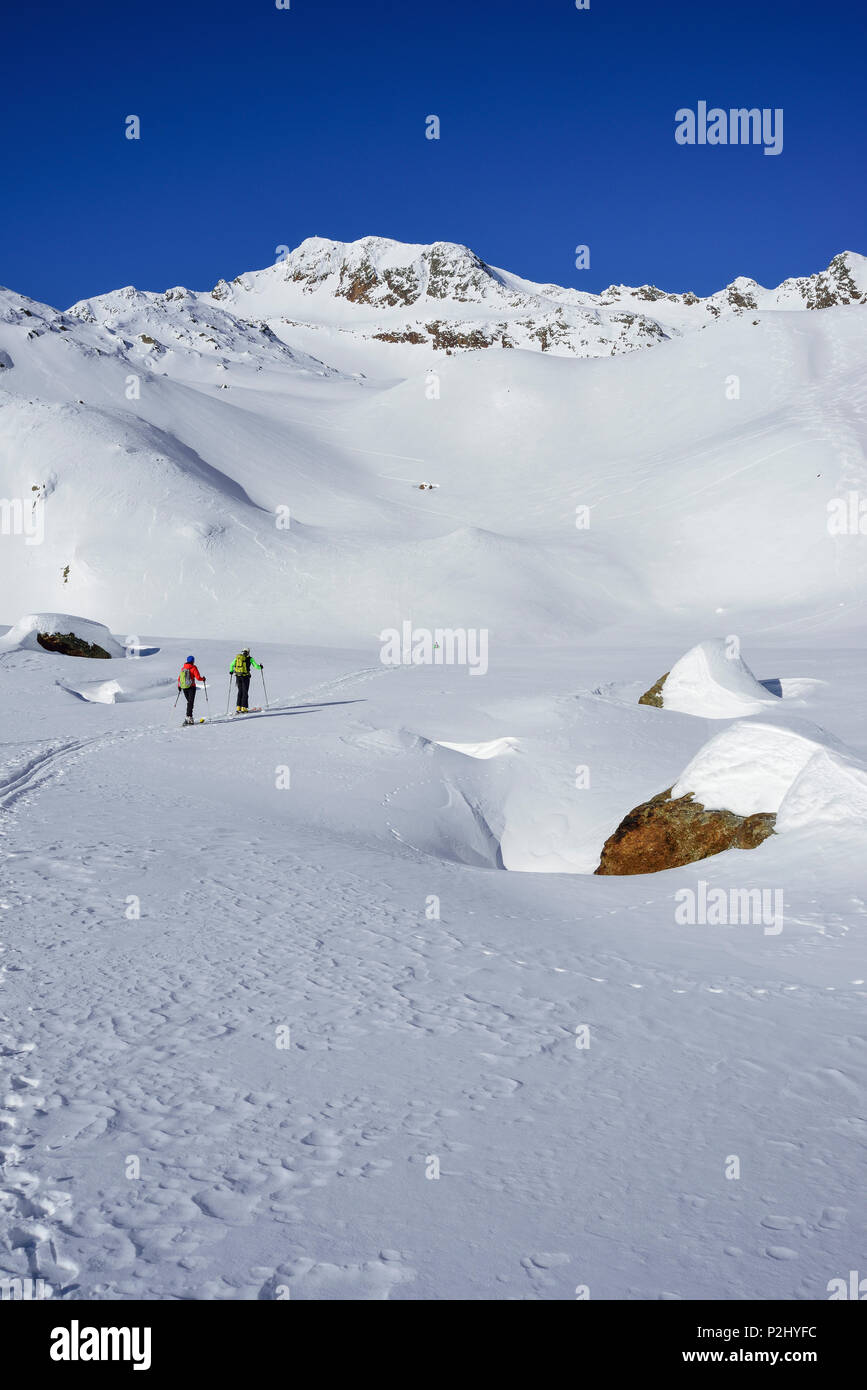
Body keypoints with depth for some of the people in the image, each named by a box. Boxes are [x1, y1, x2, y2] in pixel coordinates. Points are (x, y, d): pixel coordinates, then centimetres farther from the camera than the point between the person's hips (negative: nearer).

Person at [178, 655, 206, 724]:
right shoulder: (193, 668, -6)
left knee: (189, 702, 18)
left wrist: (179, 686, 28)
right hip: (191, 687, -6)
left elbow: (179, 678, 15)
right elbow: (198, 677, -12)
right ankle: (188, 717, -20)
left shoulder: (183, 668, 11)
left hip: (183, 688, 6)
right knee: (191, 702, -8)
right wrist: (203, 679, 8)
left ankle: (189, 717, 14)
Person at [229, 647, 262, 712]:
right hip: (245, 676, -4)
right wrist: (260, 667, 20)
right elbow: (256, 666, -2)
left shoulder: (237, 657, 8)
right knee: (245, 692, 2)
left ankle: (238, 708, 8)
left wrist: (231, 671, 31)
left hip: (238, 676, 4)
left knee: (240, 692, 14)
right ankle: (243, 708, -4)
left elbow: (232, 665, 13)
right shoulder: (249, 658, -3)